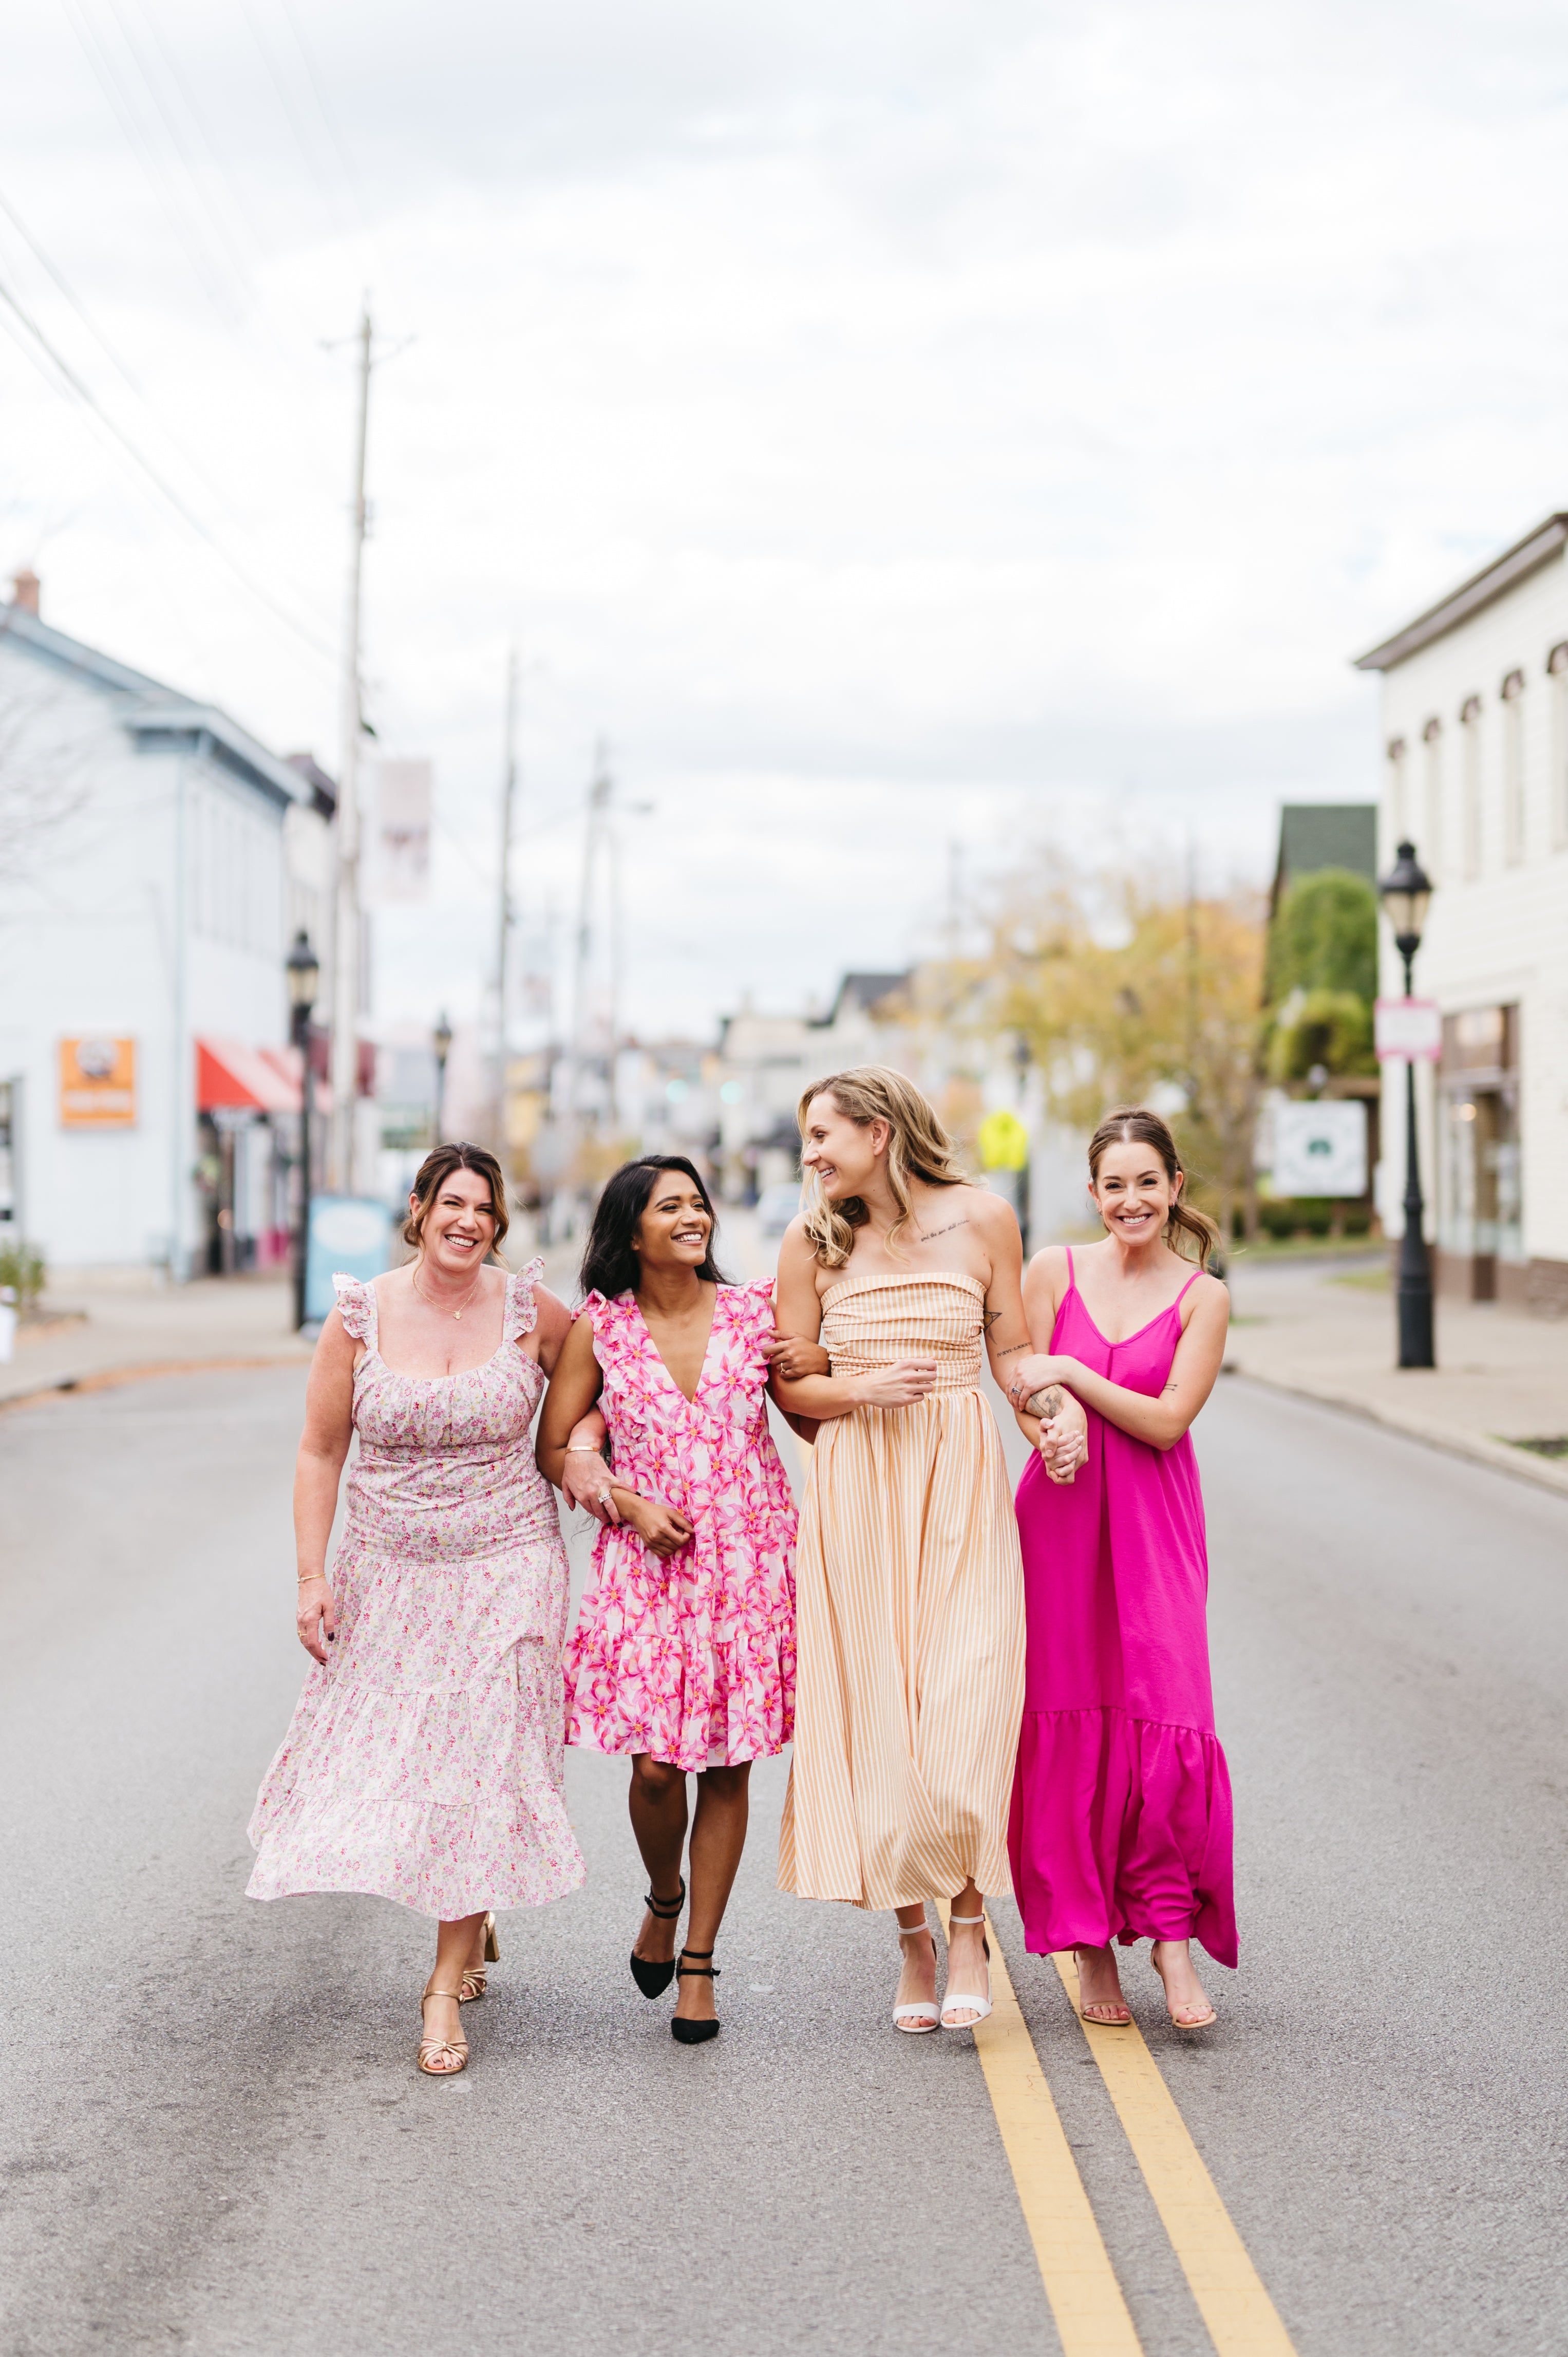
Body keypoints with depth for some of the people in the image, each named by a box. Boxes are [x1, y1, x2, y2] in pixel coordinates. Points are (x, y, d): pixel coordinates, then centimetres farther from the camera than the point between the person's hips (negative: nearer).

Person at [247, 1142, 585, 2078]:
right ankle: (474, 1923, 32)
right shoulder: (361, 1315, -4)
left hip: (505, 1566, -2)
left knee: (480, 1759, -6)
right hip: (389, 1570, 2)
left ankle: (448, 1982, 4)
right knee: (385, 1750, 6)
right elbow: (321, 1453, 0)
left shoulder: (531, 1309, -5)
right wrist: (313, 1577, -4)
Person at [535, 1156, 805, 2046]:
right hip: (648, 1564, -1)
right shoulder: (600, 1327, 0)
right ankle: (664, 1898, 26)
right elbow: (553, 1449, 6)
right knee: (657, 1763, -7)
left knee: (728, 1763, 4)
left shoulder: (755, 1312, 2)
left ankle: (699, 1959, 18)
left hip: (749, 1562, 1)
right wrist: (631, 1503, -8)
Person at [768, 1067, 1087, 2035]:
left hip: (962, 1482, -1)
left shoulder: (983, 1218, 1)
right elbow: (788, 1382, 6)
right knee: (876, 1704, 2)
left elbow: (1013, 1350, 8)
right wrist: (864, 1391, -12)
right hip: (857, 1490, 1)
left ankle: (969, 1926, 6)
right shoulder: (813, 1240, 4)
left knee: (965, 1702, -11)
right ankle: (914, 1936, 16)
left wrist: (1059, 1408, -11)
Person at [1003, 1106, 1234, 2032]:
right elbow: (1028, 1402, 4)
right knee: (1067, 1722, 1)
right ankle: (1089, 1940, 12)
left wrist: (1072, 1375, -12)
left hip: (1155, 1522, -1)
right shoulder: (1055, 1269, 4)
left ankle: (1171, 1933, 1)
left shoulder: (1203, 1296, 2)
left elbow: (1168, 1421, -7)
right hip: (1061, 1514, 1)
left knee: (1167, 1716, -11)